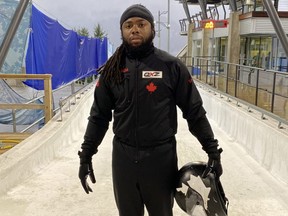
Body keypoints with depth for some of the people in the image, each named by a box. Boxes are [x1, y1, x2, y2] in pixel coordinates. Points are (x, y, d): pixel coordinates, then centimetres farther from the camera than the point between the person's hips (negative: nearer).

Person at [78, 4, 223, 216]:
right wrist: (86, 156, 4)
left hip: (161, 156, -2)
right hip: (123, 156, 2)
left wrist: (213, 150, -5)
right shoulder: (113, 69, 1)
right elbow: (99, 116, 5)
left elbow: (194, 112, -3)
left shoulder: (171, 66, -7)